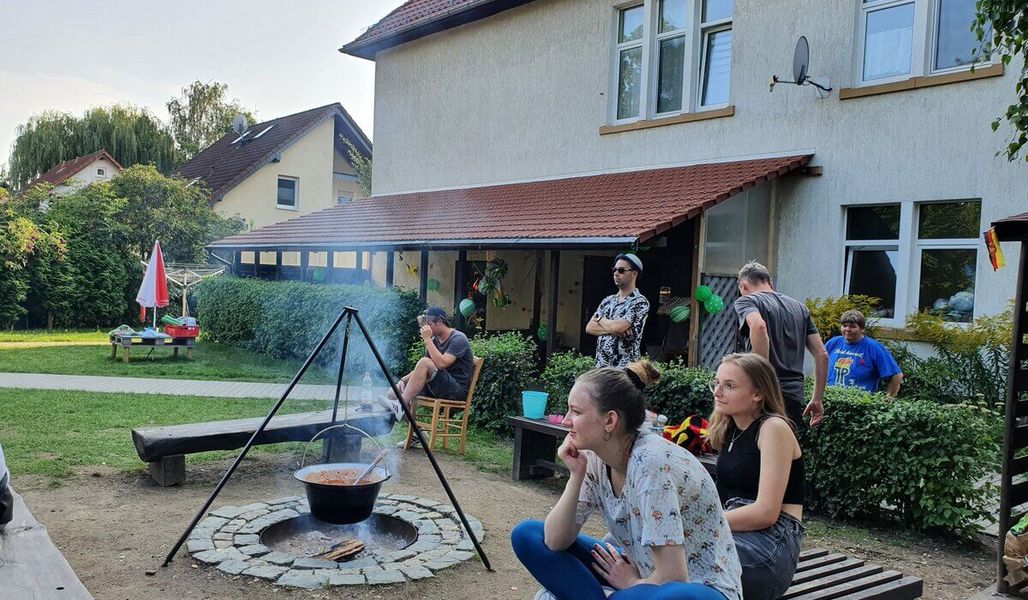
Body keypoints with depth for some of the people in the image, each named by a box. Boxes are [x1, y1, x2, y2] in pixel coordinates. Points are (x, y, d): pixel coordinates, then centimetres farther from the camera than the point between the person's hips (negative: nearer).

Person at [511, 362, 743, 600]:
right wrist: (576, 475, -15)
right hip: (643, 574, 8)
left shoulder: (650, 463, -27)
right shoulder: (595, 459, -5)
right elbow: (555, 542, -5)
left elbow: (672, 577, -27)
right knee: (528, 535, -1)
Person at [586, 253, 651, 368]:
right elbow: (589, 328, 6)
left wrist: (600, 319, 1)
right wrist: (611, 329, -11)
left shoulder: (640, 302, -8)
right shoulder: (608, 300, 14)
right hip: (601, 365, 6)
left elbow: (617, 327, -20)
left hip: (625, 367, -6)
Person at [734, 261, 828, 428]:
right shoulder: (799, 307, 21)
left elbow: (758, 326, -22)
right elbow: (822, 355, 17)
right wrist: (818, 399, 20)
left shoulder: (746, 301, 3)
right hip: (794, 398, 6)